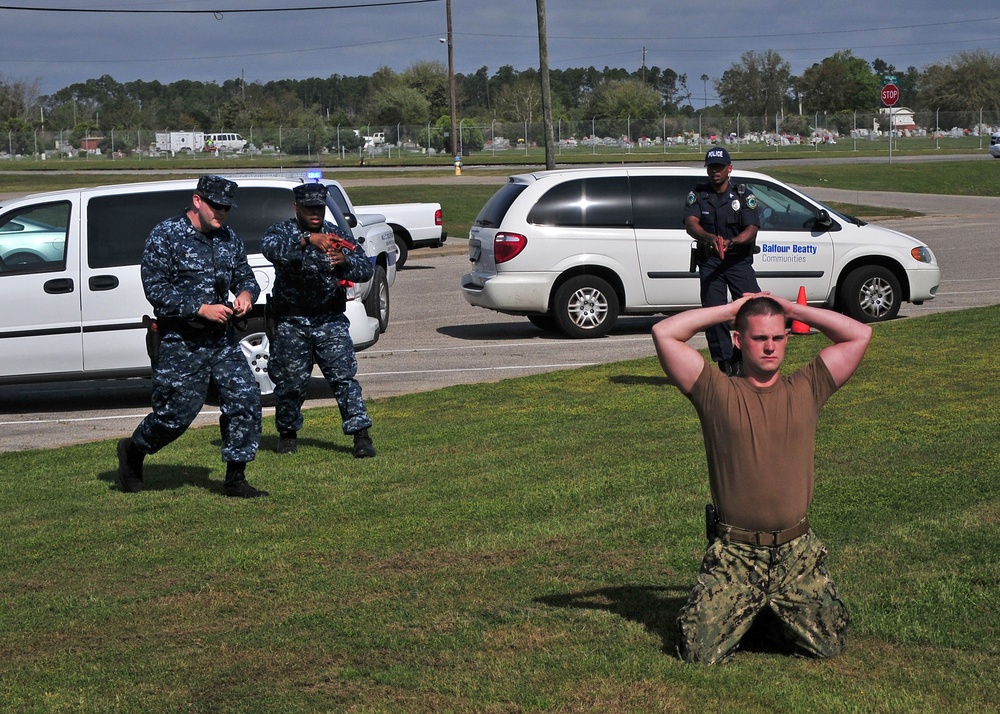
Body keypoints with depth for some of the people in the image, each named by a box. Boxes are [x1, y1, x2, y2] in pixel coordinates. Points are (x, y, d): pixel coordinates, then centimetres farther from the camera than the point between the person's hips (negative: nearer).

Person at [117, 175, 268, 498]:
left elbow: (245, 276, 19)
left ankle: (235, 480, 3)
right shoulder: (165, 236, -7)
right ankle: (132, 451, 28)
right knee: (176, 413, -2)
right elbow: (156, 290, -13)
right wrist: (201, 309, -19)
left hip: (222, 339, 6)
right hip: (180, 343, -6)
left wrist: (245, 294, -6)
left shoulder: (229, 239, 12)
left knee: (245, 399, -6)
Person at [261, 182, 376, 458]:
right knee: (290, 381, 4)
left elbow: (367, 268, -7)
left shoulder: (337, 236, 4)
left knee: (343, 376, -9)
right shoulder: (282, 231, -2)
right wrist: (307, 240, -43)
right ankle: (287, 433, 26)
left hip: (330, 320, 1)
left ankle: (361, 435, -11)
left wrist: (345, 262, -30)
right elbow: (271, 249, -28)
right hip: (291, 321, -1)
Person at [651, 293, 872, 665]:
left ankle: (776, 617, 25)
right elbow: (664, 333, -6)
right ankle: (741, 612, 21)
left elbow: (859, 335, 8)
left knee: (830, 645, -6)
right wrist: (731, 309, 2)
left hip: (797, 553, 2)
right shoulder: (718, 393, 2)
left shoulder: (806, 390, 9)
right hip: (734, 554, -2)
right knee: (699, 653, -12)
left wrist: (791, 309, 7)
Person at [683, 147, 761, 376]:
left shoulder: (743, 196, 2)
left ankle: (740, 356, 2)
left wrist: (730, 242, -30)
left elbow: (751, 230, -9)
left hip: (739, 261, -1)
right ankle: (726, 366, 1)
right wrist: (711, 238, -34)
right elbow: (691, 224, -12)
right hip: (709, 262, 1)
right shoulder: (697, 195, 4)